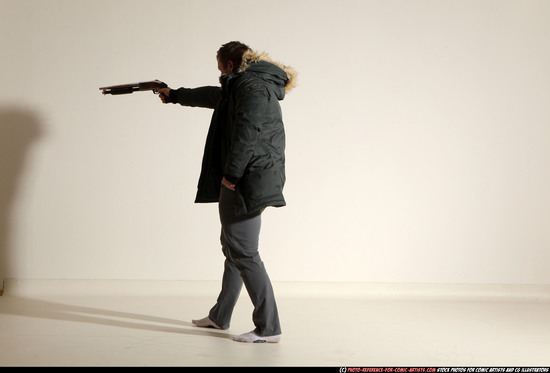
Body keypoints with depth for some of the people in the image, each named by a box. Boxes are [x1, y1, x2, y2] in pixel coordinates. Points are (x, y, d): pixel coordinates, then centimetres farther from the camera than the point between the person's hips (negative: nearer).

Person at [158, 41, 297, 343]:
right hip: (245, 182, 11)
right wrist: (173, 95, 52)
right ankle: (219, 317, 31)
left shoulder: (253, 88, -12)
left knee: (244, 253, -12)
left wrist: (231, 175, -19)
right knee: (232, 248, 18)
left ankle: (269, 328, -10)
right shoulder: (239, 88, 22)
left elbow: (246, 134, -22)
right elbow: (210, 96, 38)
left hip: (248, 182, -11)